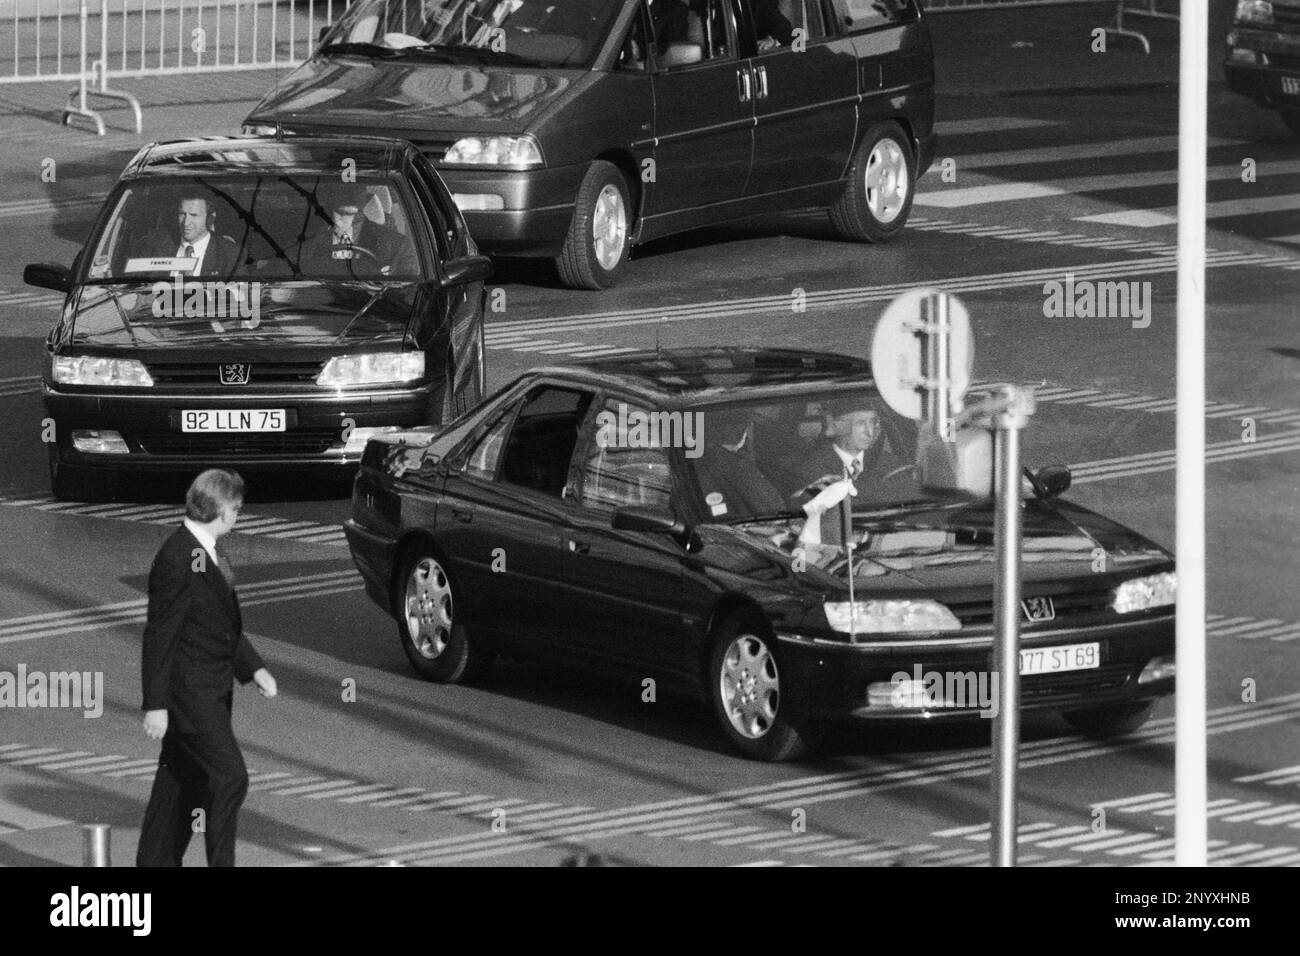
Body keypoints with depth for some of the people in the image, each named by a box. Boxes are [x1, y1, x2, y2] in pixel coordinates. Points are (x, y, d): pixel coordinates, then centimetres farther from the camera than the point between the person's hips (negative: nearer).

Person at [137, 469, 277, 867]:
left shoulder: (209, 553, 12)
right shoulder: (177, 559, -19)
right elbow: (159, 635, -19)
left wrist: (253, 668, 9)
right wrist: (156, 704, -19)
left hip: (213, 689, 10)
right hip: (189, 691, -10)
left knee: (186, 782, 13)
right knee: (229, 777, -12)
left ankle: (156, 863, 21)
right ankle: (221, 864, -7)